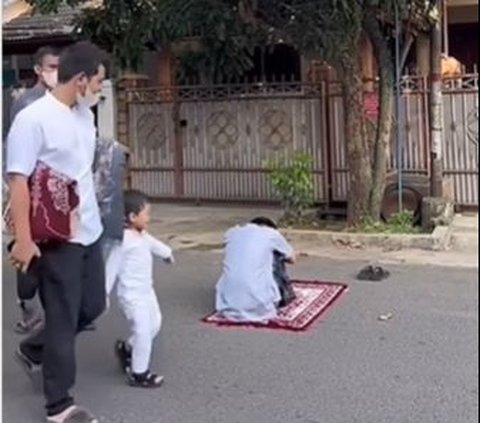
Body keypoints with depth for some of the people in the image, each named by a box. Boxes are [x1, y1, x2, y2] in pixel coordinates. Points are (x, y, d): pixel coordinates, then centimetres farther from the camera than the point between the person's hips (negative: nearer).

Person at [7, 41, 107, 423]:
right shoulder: (33, 119, -17)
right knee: (63, 319, 1)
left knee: (92, 306, 18)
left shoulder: (84, 114, 8)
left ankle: (33, 350, 40)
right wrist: (23, 239, -22)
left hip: (89, 232, 8)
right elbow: (18, 182, -19)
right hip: (55, 238, -8)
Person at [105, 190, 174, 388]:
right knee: (143, 331, -6)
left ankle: (127, 349, 36)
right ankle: (139, 374, 7)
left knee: (154, 324, 18)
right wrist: (103, 294, -15)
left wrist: (167, 253, 50)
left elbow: (153, 244, 30)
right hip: (131, 295, -10)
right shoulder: (124, 240, -22)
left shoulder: (143, 236, 6)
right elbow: (112, 268, -18)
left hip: (146, 291, 10)